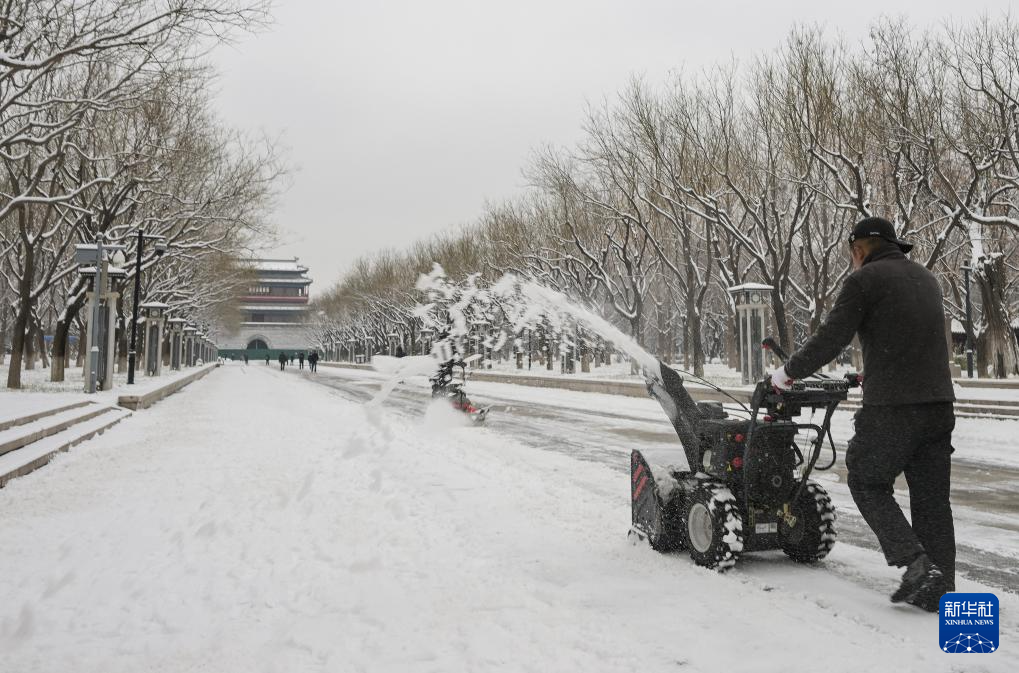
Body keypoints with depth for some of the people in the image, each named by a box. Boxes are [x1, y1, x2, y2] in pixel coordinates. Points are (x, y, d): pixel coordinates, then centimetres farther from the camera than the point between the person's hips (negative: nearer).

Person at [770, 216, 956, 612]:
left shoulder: (864, 280, -5)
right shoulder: (926, 279, 19)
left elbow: (829, 341, -10)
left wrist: (788, 372, 6)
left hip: (890, 406, -7)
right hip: (939, 402, 7)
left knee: (868, 482, 9)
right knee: (932, 495, 11)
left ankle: (915, 564, -3)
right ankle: (939, 588, 13)